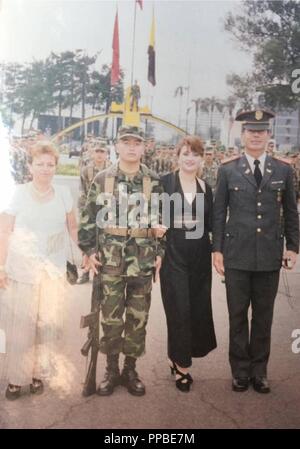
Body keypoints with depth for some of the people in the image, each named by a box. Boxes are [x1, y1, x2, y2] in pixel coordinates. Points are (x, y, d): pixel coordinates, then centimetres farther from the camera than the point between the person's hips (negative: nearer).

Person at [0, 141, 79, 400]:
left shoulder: (63, 194, 4)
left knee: (50, 323, 2)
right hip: (21, 269, -2)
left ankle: (39, 372, 19)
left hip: (54, 269, 2)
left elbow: (73, 227, 13)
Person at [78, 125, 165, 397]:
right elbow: (89, 217, 4)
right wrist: (89, 250, -3)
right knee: (111, 316, 6)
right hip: (109, 259, 0)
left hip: (143, 260, 1)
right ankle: (111, 370, 21)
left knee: (138, 317, 8)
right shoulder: (102, 179, 2)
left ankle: (130, 369, 24)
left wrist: (160, 252, 0)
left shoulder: (154, 182, 3)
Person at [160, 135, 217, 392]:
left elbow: (211, 225, 10)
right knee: (179, 310, -2)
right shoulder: (165, 183, -2)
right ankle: (182, 365, 13)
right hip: (173, 257, -4)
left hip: (199, 258, 4)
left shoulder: (206, 188, 9)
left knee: (198, 309, 8)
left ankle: (178, 357, 29)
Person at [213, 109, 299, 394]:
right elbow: (219, 212, 3)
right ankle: (240, 371, 22)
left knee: (263, 317, 10)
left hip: (270, 256, 1)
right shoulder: (228, 171, 2)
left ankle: (259, 371, 24)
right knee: (237, 316, 8)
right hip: (237, 255, -1)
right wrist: (217, 249, -1)